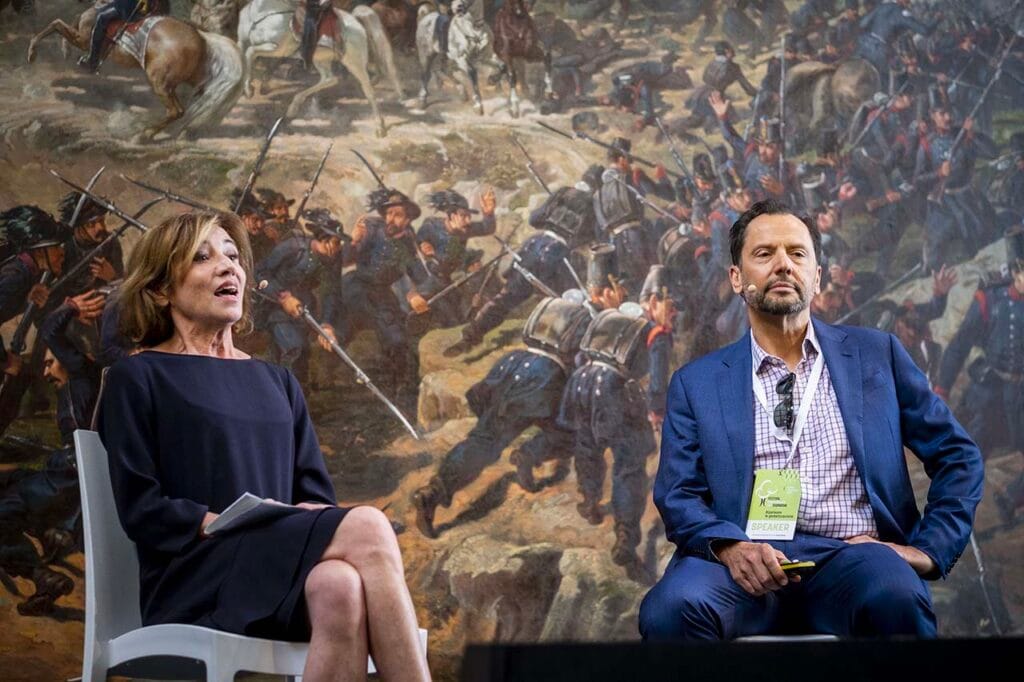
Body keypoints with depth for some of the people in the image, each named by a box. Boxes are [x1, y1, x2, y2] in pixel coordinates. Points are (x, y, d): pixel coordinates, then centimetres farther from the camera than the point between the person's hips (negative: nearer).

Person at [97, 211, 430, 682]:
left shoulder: (277, 383, 25)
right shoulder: (137, 378, 9)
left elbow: (315, 496, 17)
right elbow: (142, 509, -2)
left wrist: (316, 523, -7)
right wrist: (228, 524, -15)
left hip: (283, 572, 5)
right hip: (195, 580, -5)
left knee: (341, 588, -35)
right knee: (367, 528, -32)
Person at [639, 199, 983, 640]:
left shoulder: (875, 355, 16)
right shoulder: (696, 383, 15)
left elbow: (957, 455, 16)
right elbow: (677, 494, 7)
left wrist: (929, 549, 1)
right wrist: (729, 546, -14)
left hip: (851, 555, 0)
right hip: (748, 563, 1)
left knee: (896, 596, -36)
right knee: (673, 607, -33)